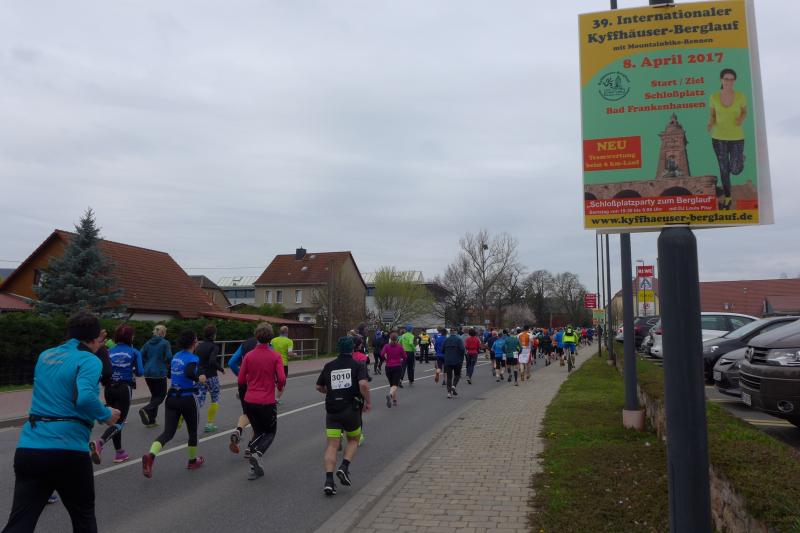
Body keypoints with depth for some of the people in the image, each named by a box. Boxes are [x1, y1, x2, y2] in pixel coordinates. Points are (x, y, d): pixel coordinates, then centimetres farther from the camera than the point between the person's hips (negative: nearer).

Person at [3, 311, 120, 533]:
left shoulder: (45, 356, 15)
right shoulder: (90, 361, -6)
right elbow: (84, 397, -24)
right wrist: (106, 414, -5)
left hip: (28, 448, 5)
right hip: (68, 451, -5)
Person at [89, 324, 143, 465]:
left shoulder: (110, 351, 5)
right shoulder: (134, 352, -2)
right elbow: (140, 372, -7)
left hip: (109, 388, 5)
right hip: (124, 388, -5)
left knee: (114, 419, 17)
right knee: (119, 421, -3)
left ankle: (119, 453, 22)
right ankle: (99, 443, -30)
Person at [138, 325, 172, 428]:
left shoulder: (148, 343, 8)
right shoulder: (165, 343, -7)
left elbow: (141, 356, 3)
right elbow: (169, 357, -13)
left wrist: (148, 363, 16)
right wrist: (165, 362, 8)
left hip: (148, 373, 6)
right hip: (159, 373, -6)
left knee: (155, 395, 16)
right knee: (161, 395, 6)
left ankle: (151, 421, 12)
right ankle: (146, 410, -18)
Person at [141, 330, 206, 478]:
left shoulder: (176, 356, 9)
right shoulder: (193, 358, -14)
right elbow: (189, 373, -33)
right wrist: (199, 379, -15)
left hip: (172, 398, 6)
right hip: (187, 399, -5)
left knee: (168, 432, 0)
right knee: (193, 431, 17)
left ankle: (150, 455, -26)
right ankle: (193, 461, 31)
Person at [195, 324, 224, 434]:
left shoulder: (199, 346, 7)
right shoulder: (214, 347, -12)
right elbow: (212, 362, -25)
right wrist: (221, 369, -9)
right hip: (211, 377, -5)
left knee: (199, 401, 6)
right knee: (215, 400, 15)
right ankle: (209, 424, 16)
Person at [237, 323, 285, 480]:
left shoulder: (249, 355, 0)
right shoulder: (275, 356, -9)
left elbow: (241, 380, 1)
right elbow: (282, 379, -15)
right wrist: (279, 387, 6)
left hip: (249, 401, 3)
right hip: (267, 402, -3)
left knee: (258, 432, 20)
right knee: (270, 432, 17)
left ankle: (255, 468, 11)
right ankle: (257, 453, -10)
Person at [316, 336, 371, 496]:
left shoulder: (329, 366, 9)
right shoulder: (358, 365, -3)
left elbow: (319, 387, 15)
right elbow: (363, 384, -20)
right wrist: (367, 401, -6)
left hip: (332, 409, 2)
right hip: (351, 409, -2)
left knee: (332, 445, 3)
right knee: (353, 440, 19)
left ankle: (328, 480, -9)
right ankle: (344, 467, -1)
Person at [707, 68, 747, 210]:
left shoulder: (740, 96, -9)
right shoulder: (714, 96, -7)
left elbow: (745, 112, 7)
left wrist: (741, 120, -16)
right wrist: (710, 125, -16)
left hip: (736, 137, -1)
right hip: (718, 137, 1)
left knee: (735, 170, -2)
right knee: (724, 169, 9)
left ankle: (741, 158, 35)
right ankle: (727, 196, 28)